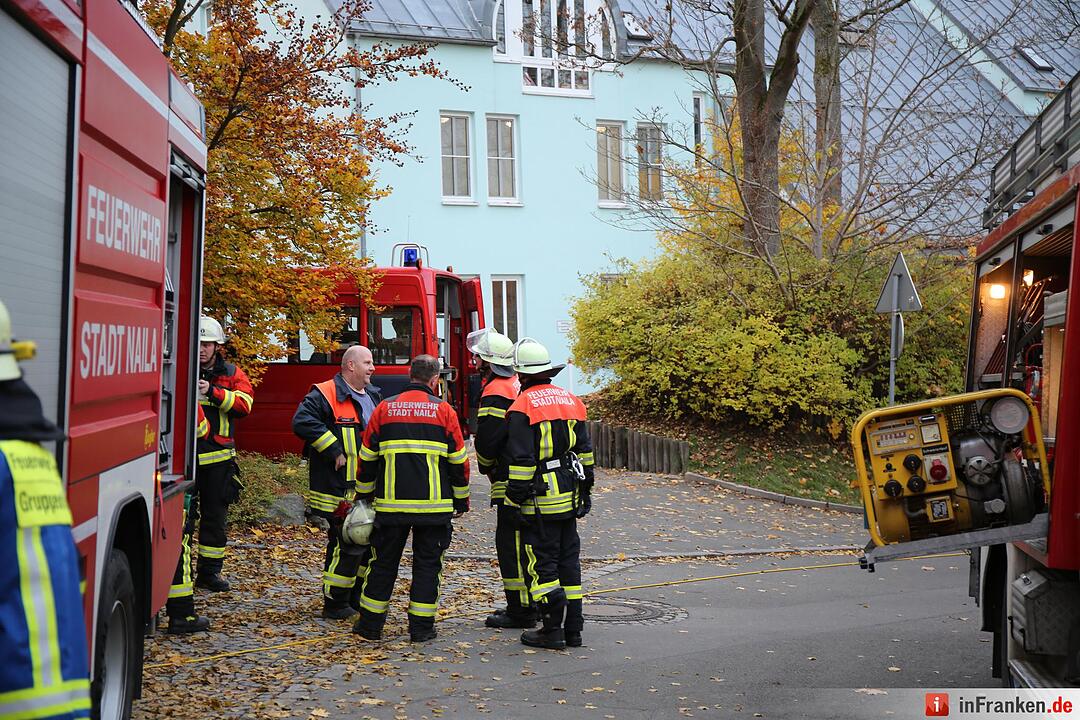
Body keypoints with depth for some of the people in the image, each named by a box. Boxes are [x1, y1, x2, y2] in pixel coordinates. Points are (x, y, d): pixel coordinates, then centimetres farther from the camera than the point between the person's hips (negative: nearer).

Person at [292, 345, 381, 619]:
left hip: (368, 490, 9)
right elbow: (302, 422, -26)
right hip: (340, 490, -9)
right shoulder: (325, 394, -12)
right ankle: (335, 604, 2)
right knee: (347, 544, -9)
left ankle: (356, 597, 28)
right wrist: (334, 451, -23)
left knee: (369, 540, 15)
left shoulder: (372, 396, 16)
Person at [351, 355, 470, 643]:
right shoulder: (444, 410, 0)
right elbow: (459, 460, 2)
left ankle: (370, 623, 16)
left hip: (391, 504, 2)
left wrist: (363, 495, 20)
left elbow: (367, 458, 8)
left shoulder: (384, 408, 5)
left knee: (384, 562, 11)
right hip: (434, 505, -2)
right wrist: (461, 500, 13)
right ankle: (421, 627, 8)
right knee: (427, 563, 7)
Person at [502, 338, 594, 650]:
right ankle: (573, 629, 17)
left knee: (541, 563, 1)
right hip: (570, 495, 7)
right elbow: (585, 451, 14)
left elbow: (521, 460, -16)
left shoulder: (523, 406, -12)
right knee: (568, 559, 13)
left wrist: (514, 499, -10)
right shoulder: (570, 400, 10)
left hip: (540, 499, -7)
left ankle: (552, 630, 2)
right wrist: (585, 490, 21)